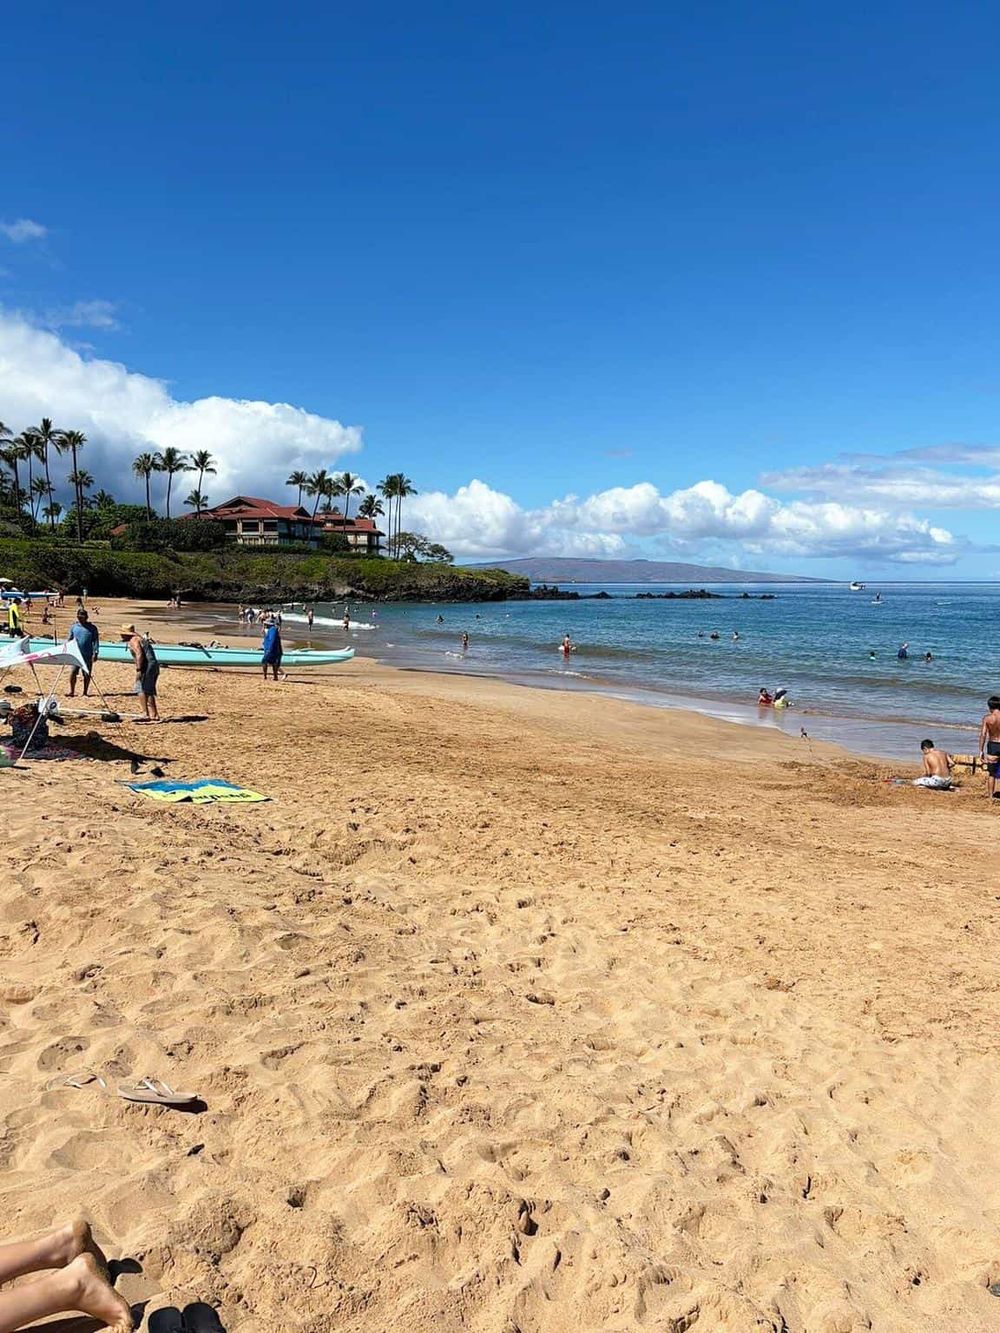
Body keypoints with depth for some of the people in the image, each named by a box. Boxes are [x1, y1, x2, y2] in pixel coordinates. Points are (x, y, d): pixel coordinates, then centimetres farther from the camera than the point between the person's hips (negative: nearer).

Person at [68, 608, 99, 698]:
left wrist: (95, 653, -8)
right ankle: (71, 691, 3)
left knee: (87, 675, 4)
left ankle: (85, 693, 15)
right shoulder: (74, 627, 8)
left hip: (88, 655, -1)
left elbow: (96, 640, 1)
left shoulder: (92, 628, 1)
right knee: (72, 672, -9)